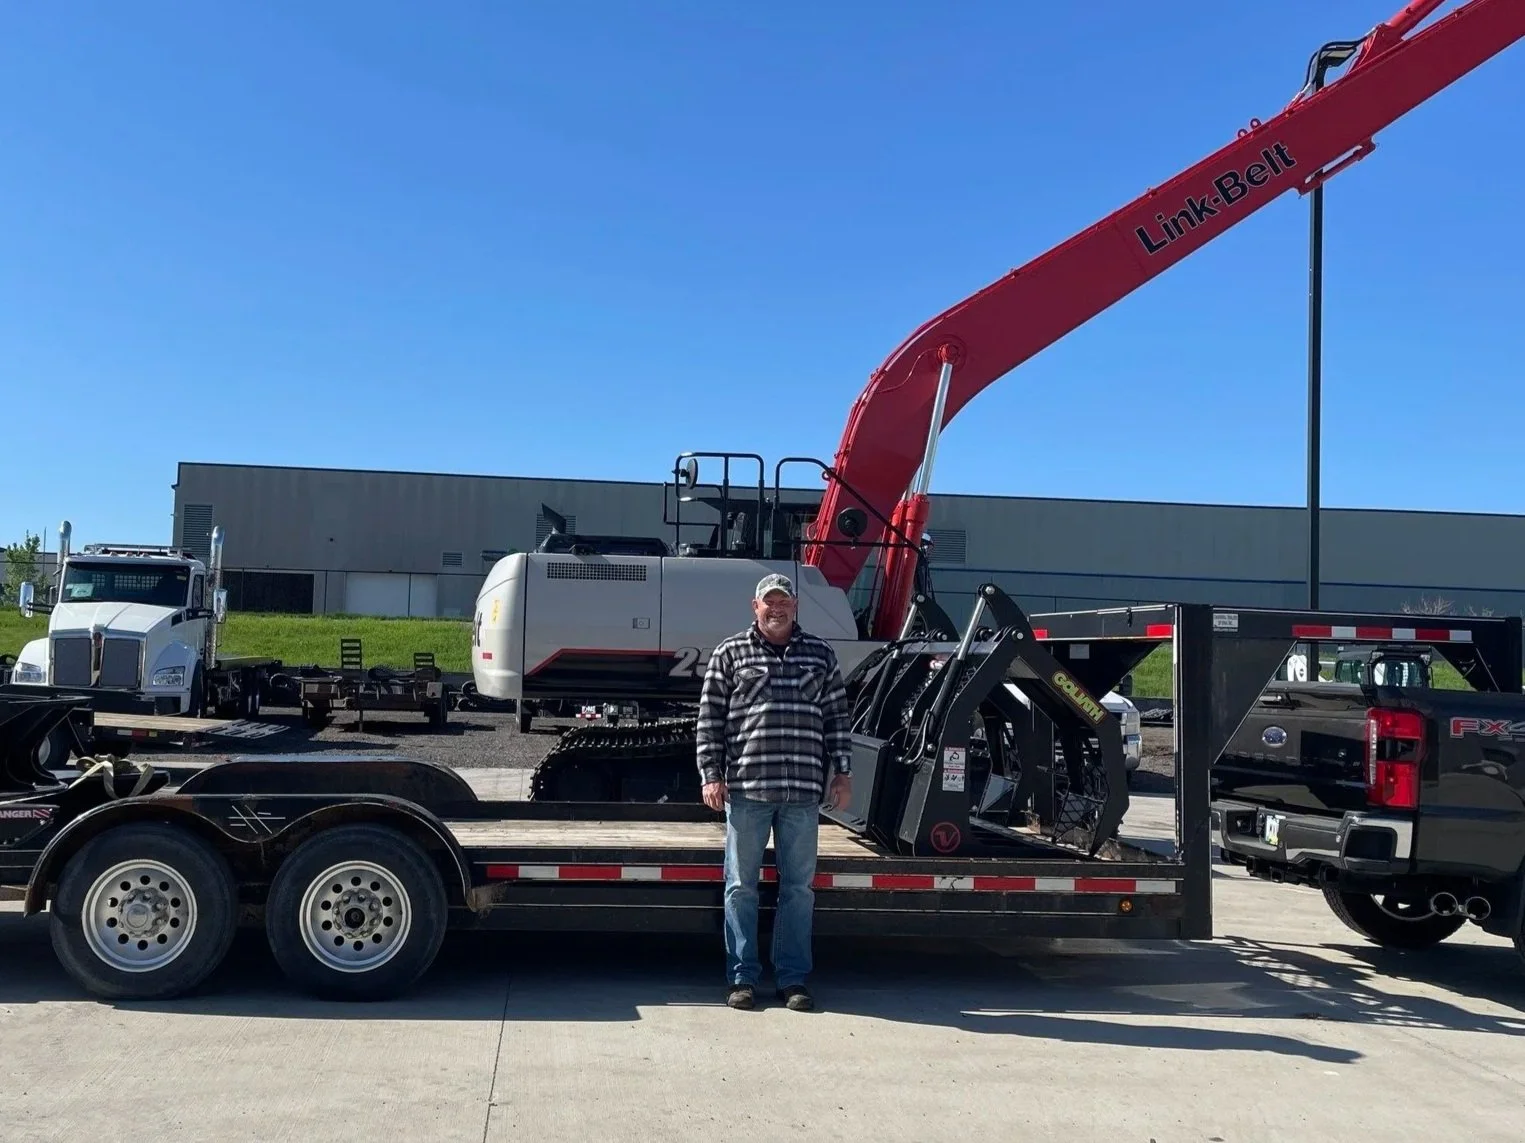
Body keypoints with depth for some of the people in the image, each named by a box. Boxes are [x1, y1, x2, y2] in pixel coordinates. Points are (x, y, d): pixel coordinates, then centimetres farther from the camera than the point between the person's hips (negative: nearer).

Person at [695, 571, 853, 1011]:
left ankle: (793, 979, 16)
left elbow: (836, 716, 12)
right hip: (746, 788, -1)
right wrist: (711, 774, -3)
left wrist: (842, 770, 6)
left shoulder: (820, 654, 11)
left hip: (803, 792, 2)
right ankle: (742, 978, 14)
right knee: (741, 887, 4)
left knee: (799, 887, 7)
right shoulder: (730, 653, 5)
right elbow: (710, 717, 3)